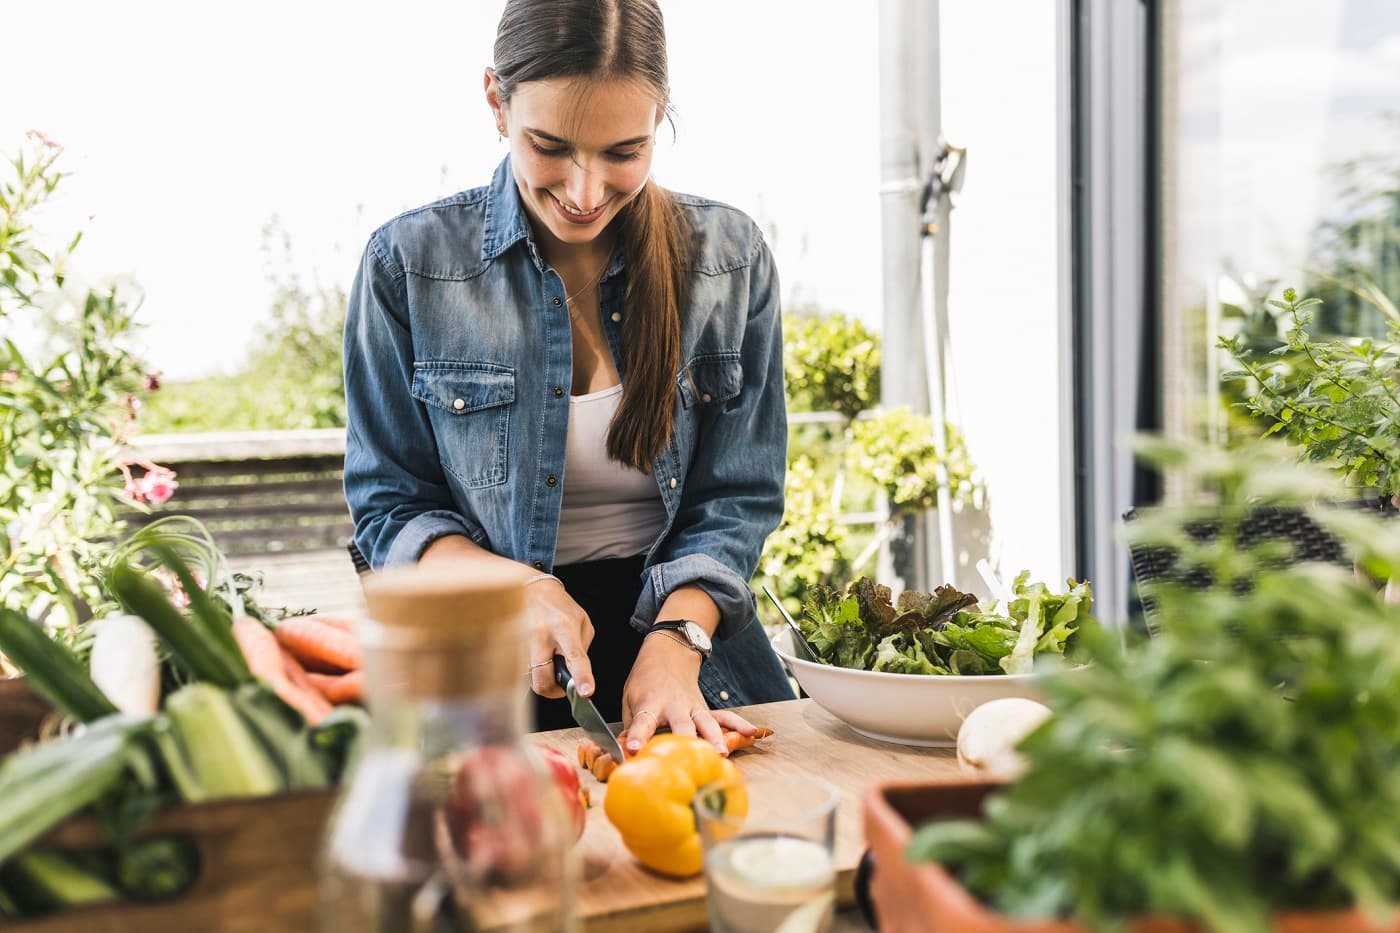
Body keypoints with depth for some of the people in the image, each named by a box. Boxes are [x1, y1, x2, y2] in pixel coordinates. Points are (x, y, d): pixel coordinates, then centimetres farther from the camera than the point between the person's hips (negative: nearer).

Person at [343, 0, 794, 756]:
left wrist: (677, 639, -14)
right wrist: (516, 587, -15)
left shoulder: (730, 258, 2)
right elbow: (388, 505, 2)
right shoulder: (407, 262, -2)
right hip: (489, 682, 0)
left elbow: (738, 496, 3)